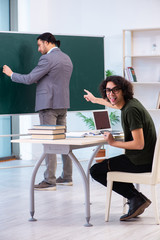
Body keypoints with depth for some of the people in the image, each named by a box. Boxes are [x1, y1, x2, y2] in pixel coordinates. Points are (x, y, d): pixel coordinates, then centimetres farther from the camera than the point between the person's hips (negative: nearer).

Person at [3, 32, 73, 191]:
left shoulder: (47, 59, -13)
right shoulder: (66, 58, 15)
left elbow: (29, 79, -13)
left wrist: (11, 74, 1)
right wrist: (41, 80, 24)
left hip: (48, 105, -9)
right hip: (63, 104, 9)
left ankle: (49, 181, -7)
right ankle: (67, 177, 18)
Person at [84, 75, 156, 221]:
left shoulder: (131, 110, -23)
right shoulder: (129, 103, 6)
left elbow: (139, 144, -27)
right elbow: (116, 104, 33)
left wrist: (113, 143, -14)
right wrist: (95, 100, 48)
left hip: (141, 162, -10)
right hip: (146, 160, 10)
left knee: (95, 171, 0)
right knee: (109, 164, 32)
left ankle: (136, 198, -3)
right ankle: (136, 202, 21)